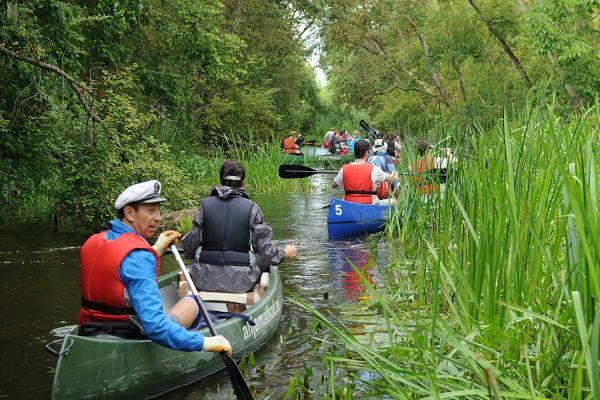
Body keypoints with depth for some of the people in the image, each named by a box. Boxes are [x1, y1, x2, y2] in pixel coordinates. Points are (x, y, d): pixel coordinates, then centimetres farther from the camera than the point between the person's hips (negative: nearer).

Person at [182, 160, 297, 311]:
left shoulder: (206, 204, 0)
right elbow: (265, 249, -2)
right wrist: (284, 253, 18)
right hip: (239, 280, -1)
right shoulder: (251, 208, -4)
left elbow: (191, 245, 4)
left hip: (205, 279, 2)